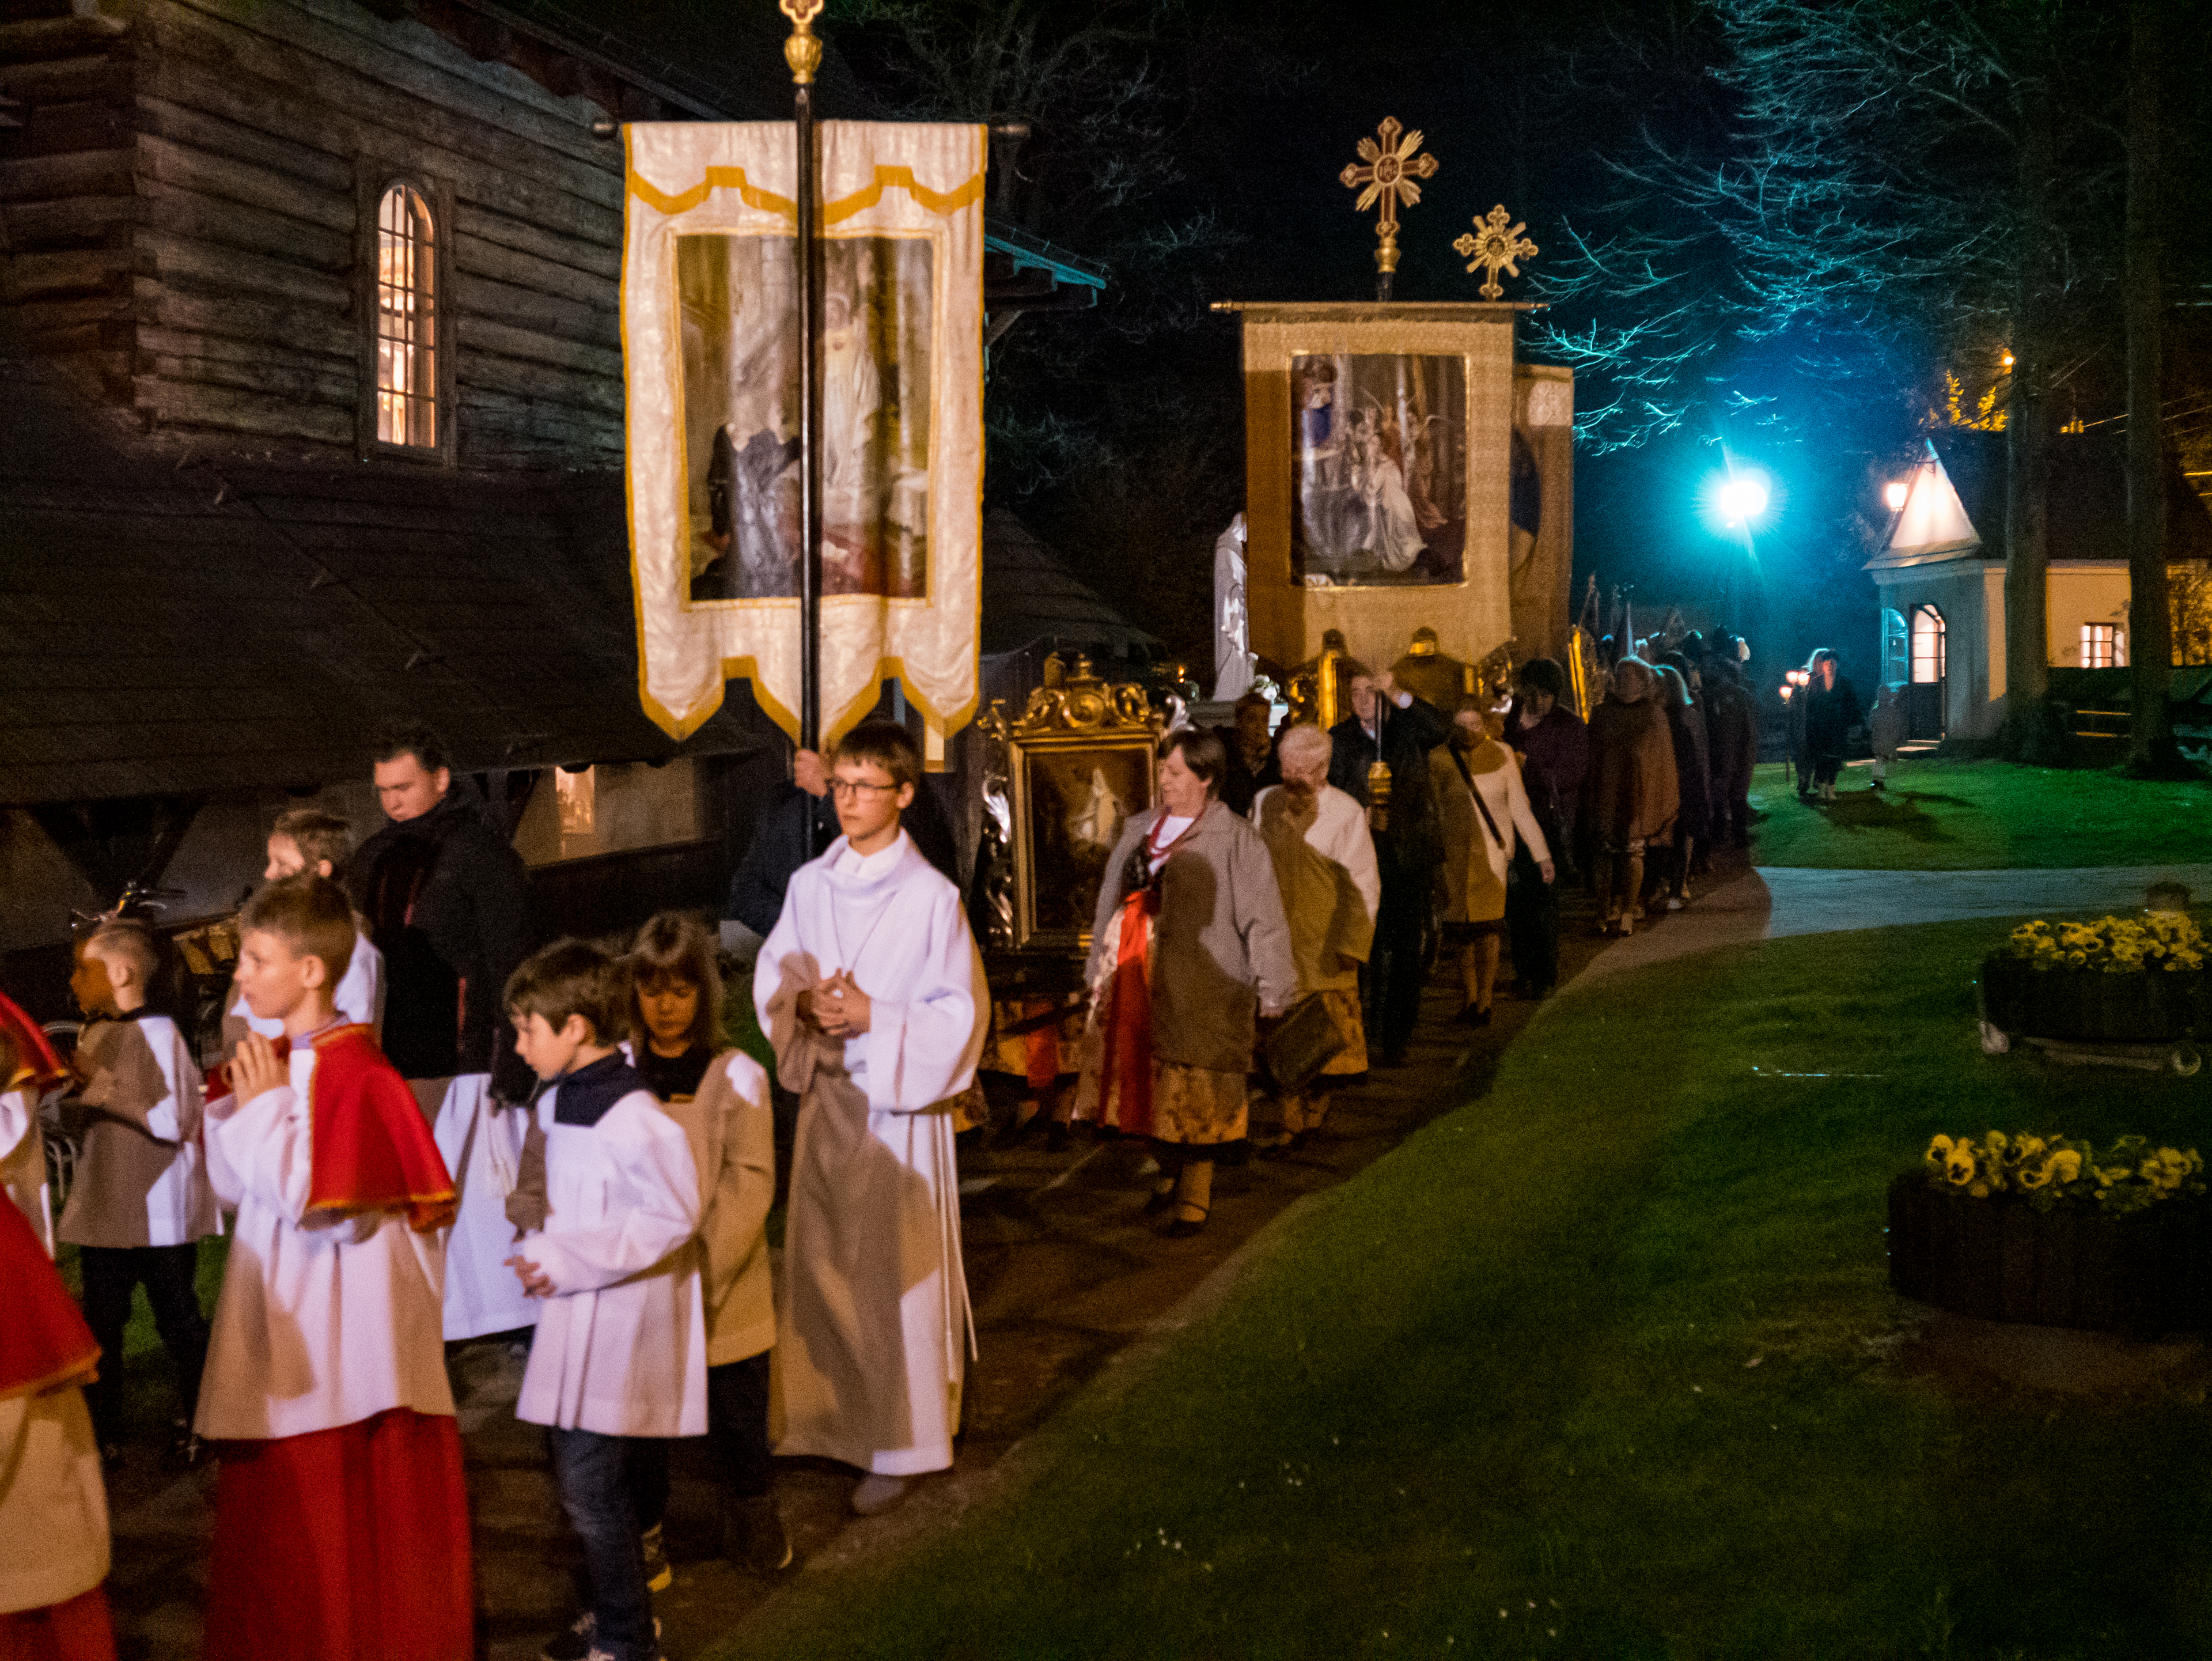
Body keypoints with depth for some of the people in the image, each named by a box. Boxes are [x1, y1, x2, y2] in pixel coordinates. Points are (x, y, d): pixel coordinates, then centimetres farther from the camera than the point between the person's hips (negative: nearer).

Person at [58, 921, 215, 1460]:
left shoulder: (159, 1033, -14)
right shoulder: (94, 1034, 10)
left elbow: (173, 1121, -23)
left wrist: (100, 1084, -21)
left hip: (160, 1213, -7)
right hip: (104, 1212, 7)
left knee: (178, 1322, 5)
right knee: (101, 1324, 12)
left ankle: (200, 1426, 17)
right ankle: (105, 1435, 22)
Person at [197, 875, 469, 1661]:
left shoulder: (355, 1074, -19)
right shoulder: (275, 1062, 7)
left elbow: (307, 1197, -25)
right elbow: (234, 1189, 14)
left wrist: (266, 1103, -17)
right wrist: (234, 1106, 0)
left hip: (343, 1324, -9)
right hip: (283, 1319, 9)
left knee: (346, 1503, 2)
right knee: (277, 1499, 18)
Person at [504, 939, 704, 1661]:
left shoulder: (632, 1117, -21)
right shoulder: (557, 1103, 9)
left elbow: (671, 1218, -21)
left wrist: (569, 1260, -20)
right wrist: (541, 1244, 7)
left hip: (619, 1327, -9)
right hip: (579, 1319, 9)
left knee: (594, 1488, -4)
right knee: (590, 1482, 18)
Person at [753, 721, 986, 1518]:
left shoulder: (932, 897, -10)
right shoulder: (809, 885, 4)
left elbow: (961, 1011, -8)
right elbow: (771, 977, 11)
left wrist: (875, 1018, -19)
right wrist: (803, 1003, -11)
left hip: (900, 1101, -5)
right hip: (825, 1095, 5)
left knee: (895, 1270, 0)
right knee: (820, 1260, 11)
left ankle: (898, 1445, 12)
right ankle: (832, 1418, 26)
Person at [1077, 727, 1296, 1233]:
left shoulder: (1235, 840, -8)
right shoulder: (1140, 829, 13)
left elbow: (1264, 919, -9)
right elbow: (1112, 901, 20)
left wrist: (1273, 991, -11)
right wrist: (1098, 970, 22)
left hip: (1199, 990, -6)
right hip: (1135, 981, 6)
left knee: (1197, 1098, -1)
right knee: (1147, 1084, 12)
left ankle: (1196, 1192, 14)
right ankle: (1169, 1173, 33)